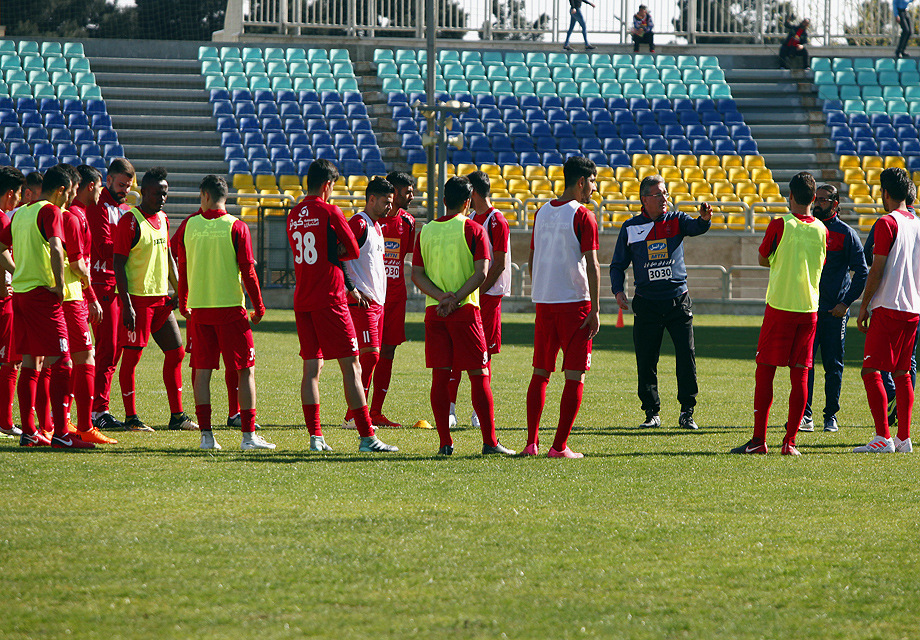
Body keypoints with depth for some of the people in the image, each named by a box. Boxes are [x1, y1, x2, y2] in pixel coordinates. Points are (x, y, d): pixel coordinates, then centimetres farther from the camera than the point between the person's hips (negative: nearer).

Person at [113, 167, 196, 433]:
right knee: (131, 356, -3)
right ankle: (131, 418, 2)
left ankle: (177, 415, 13)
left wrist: (177, 291, 13)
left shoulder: (163, 219, 13)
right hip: (137, 298, -8)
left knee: (176, 352, 7)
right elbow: (118, 264, -13)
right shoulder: (129, 221, -11)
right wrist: (126, 304, -18)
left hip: (161, 298, 8)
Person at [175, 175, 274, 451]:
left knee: (202, 370, 8)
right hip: (230, 306, -3)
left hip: (199, 309, 3)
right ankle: (248, 435, -3)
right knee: (245, 369, 2)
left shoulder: (189, 225, 2)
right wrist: (258, 307, 2)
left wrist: (183, 304, 22)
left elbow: (182, 268, 10)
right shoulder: (236, 227, -6)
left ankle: (205, 434, 3)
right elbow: (247, 270, -7)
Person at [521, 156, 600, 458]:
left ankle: (531, 442, 8)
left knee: (540, 373, 13)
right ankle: (560, 446, -5)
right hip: (575, 301, -6)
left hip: (543, 302, 6)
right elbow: (591, 264, -13)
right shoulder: (583, 216, -9)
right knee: (575, 376, -1)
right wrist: (595, 309, -12)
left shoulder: (542, 213, 11)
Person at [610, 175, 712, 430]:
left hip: (678, 301, 0)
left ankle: (687, 412, 4)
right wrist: (618, 290, -5)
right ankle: (652, 413, 11)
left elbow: (696, 228, -17)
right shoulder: (631, 228, 6)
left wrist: (704, 218, -40)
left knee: (686, 356, -5)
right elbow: (618, 264, 12)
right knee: (646, 361, 0)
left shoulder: (676, 220, 4)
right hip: (647, 302, 0)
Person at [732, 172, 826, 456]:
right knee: (800, 375, 4)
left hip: (780, 305, -4)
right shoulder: (821, 230, 5)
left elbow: (763, 259, 6)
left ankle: (759, 440, 0)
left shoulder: (780, 225, -7)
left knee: (765, 371, 2)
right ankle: (790, 441, 2)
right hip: (809, 308, 4)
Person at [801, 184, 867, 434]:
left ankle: (831, 416, 11)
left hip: (834, 311, -3)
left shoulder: (846, 234, -2)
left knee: (833, 366, 4)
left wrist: (846, 303, -8)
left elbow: (862, 272, -1)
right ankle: (805, 416, -6)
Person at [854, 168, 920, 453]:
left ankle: (883, 438, -15)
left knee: (871, 371, -7)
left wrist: (864, 307, -6)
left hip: (888, 308, -8)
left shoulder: (887, 223, -10)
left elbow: (876, 270, -12)